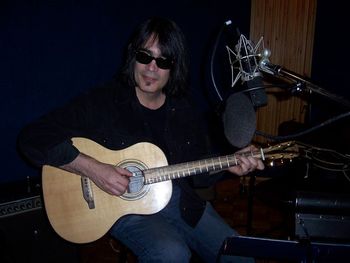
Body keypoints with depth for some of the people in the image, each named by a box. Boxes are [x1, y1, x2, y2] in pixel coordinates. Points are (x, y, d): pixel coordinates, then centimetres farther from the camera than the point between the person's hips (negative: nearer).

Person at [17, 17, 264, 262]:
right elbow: (33, 136, -15)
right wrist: (92, 168, -23)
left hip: (183, 203, 5)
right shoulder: (101, 102, -10)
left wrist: (229, 164, -8)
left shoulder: (185, 108, 4)